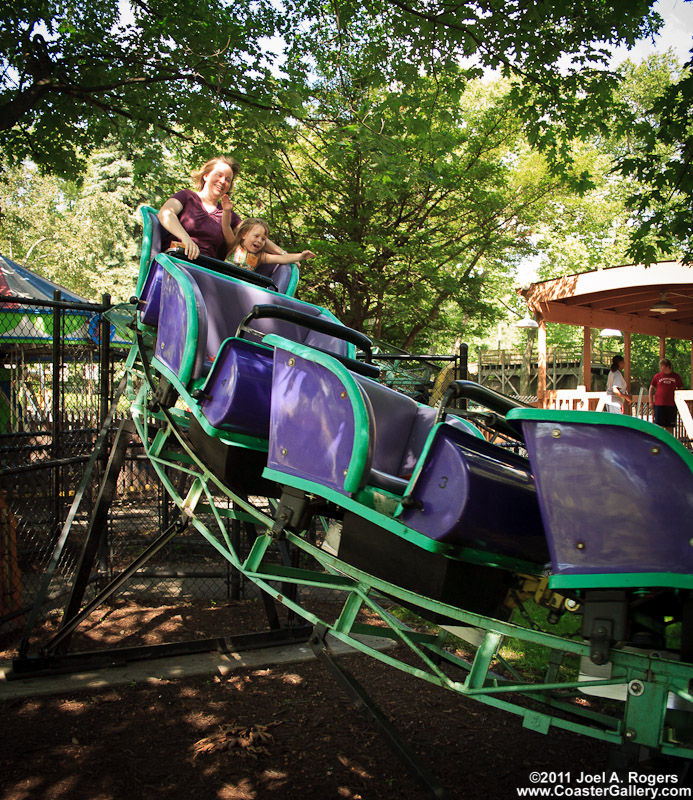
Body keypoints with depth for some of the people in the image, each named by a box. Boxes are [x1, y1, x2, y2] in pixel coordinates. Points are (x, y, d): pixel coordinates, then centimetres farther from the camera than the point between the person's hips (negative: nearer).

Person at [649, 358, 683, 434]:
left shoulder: (676, 376, 5)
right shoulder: (657, 376, 3)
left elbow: (681, 389, 13)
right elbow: (651, 388, 10)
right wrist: (651, 401, 4)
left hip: (672, 405, 1)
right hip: (659, 404, -1)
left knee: (670, 426, 6)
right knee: (659, 425, -2)